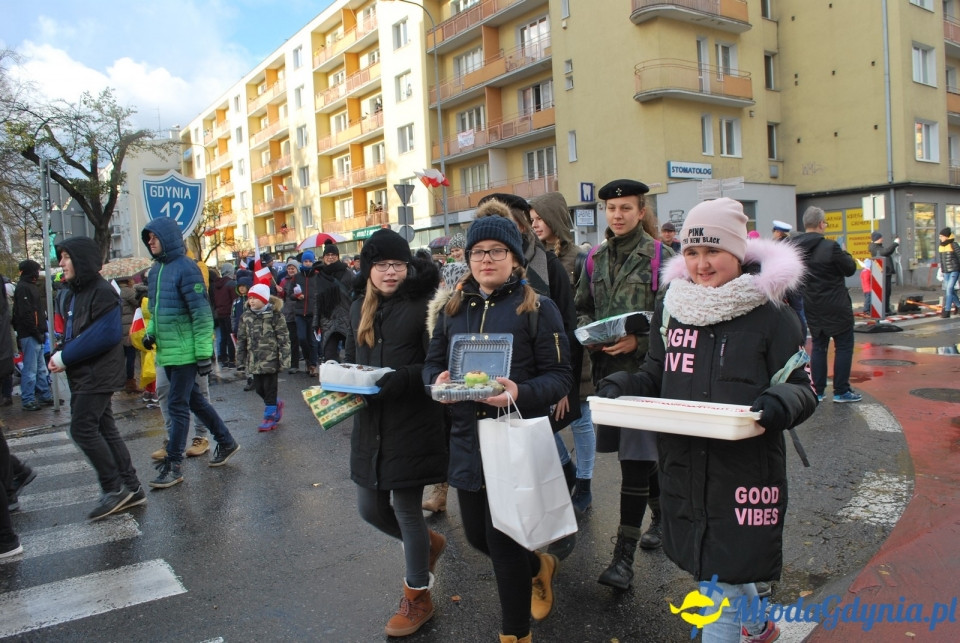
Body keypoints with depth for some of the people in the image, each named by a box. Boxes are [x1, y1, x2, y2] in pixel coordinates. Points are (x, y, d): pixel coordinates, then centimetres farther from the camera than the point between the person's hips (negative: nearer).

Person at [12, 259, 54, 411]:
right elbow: (25, 314, -19)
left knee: (41, 368, 14)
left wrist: (41, 332, 13)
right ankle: (28, 400, 1)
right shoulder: (23, 288, -12)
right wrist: (37, 333, -17)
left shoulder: (31, 286, 19)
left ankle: (45, 396, 22)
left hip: (36, 335, 10)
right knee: (30, 369, -5)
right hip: (29, 336, -10)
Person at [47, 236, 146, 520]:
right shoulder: (71, 293, 14)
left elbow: (104, 335, -23)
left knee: (82, 428, -10)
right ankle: (130, 489, 17)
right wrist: (59, 354, -2)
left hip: (98, 374, -10)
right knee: (104, 430, 11)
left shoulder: (102, 292, -15)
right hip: (82, 375, 10)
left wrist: (65, 357, -18)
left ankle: (115, 488, 1)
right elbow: (70, 332, 18)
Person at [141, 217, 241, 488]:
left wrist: (204, 353, -19)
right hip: (167, 353, 9)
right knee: (194, 400, 17)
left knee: (177, 406, -2)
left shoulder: (185, 268, -14)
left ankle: (173, 465, 8)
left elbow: (202, 313, -17)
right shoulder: (158, 270, 12)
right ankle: (226, 442, 31)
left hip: (185, 353, -9)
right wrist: (151, 332, 5)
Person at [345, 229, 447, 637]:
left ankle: (418, 598, 26)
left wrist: (394, 380, -24)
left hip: (413, 423, -6)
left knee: (406, 509, 4)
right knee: (370, 508, 14)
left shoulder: (422, 306, -10)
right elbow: (351, 359, 16)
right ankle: (428, 543, 44)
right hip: (370, 423, 7)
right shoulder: (360, 309, 9)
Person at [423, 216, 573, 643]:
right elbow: (432, 362, 14)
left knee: (503, 539, 2)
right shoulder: (454, 307, 10)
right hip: (466, 437, 6)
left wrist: (521, 393, -27)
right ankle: (539, 566, 49)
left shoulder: (537, 307, -5)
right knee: (477, 535, 16)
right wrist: (437, 380, -10)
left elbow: (560, 376, -8)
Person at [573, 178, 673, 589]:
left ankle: (624, 556, 0)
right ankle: (661, 511, 43)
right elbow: (582, 307, 16)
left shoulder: (660, 257, -6)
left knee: (635, 461, -7)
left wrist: (638, 341, -21)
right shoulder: (598, 258, 10)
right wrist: (588, 331, -4)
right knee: (640, 454, 18)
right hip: (607, 368, 5)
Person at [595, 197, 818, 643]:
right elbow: (654, 375, 14)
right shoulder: (670, 309, 5)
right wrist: (621, 386, -6)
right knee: (721, 563, 24)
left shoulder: (770, 315, -7)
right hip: (683, 468, 5)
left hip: (745, 469, -5)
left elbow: (801, 389, -4)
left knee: (723, 581, -2)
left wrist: (779, 405, -26)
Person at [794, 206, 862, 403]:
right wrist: (846, 254, 10)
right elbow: (850, 269, -7)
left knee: (818, 346, 14)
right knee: (844, 346, 6)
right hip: (836, 306, -6)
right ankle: (841, 391, 8)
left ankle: (817, 391, 15)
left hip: (812, 306, 6)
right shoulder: (830, 247, -18)